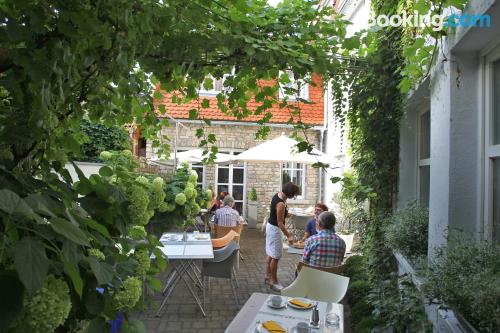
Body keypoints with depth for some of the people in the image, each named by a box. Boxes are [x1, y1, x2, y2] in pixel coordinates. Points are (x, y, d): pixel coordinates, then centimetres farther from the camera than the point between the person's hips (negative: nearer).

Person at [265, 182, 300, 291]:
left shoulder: (277, 195, -1)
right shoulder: (281, 204, -28)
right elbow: (280, 223, -24)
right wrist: (289, 236, -19)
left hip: (270, 226, 10)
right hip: (274, 229, -10)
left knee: (271, 254, 19)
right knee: (276, 256, 1)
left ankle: (268, 277, 30)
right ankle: (274, 282, 12)